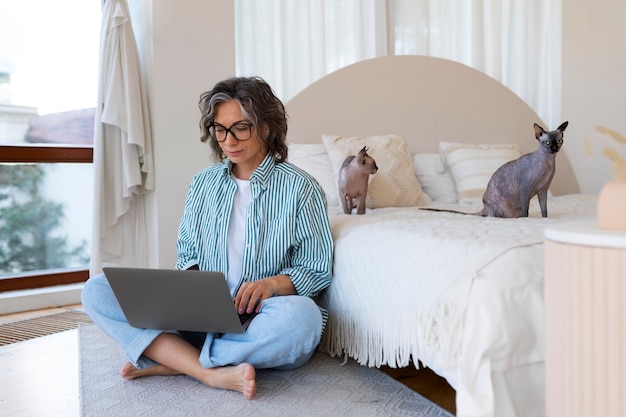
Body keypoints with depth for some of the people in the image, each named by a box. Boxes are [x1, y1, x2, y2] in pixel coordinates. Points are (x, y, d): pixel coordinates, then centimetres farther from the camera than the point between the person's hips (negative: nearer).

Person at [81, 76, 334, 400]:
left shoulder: (300, 188, -2)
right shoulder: (204, 183, 10)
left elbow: (317, 271, 0)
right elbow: (187, 255, 15)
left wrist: (272, 283, -20)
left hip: (262, 320, -3)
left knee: (301, 314, -39)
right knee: (97, 291, -12)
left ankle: (168, 361, -20)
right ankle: (213, 373, -25)